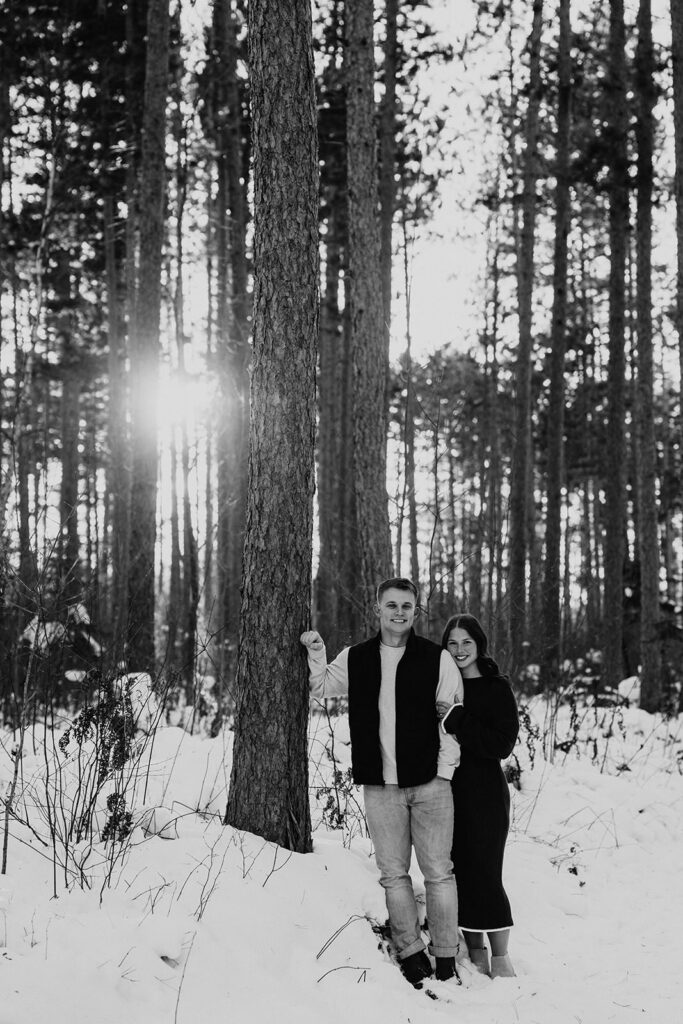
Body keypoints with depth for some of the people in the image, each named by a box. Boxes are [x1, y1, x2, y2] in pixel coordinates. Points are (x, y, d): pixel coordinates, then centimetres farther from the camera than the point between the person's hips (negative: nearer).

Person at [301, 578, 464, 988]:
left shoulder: (437, 659, 0)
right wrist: (317, 653, 3)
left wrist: (444, 771, -5)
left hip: (429, 783, -2)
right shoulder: (356, 659, 8)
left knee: (438, 872, 0)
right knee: (393, 873, 5)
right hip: (380, 785, 2)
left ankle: (446, 960, 8)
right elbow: (322, 688, 20)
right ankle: (411, 954, 14)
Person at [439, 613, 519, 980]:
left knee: (485, 873, -6)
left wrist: (458, 721, -17)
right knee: (458, 871, 4)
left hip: (485, 794, -4)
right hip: (447, 791, 4)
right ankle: (475, 951, 16)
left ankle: (500, 957, 6)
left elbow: (502, 744, -12)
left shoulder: (497, 688, -2)